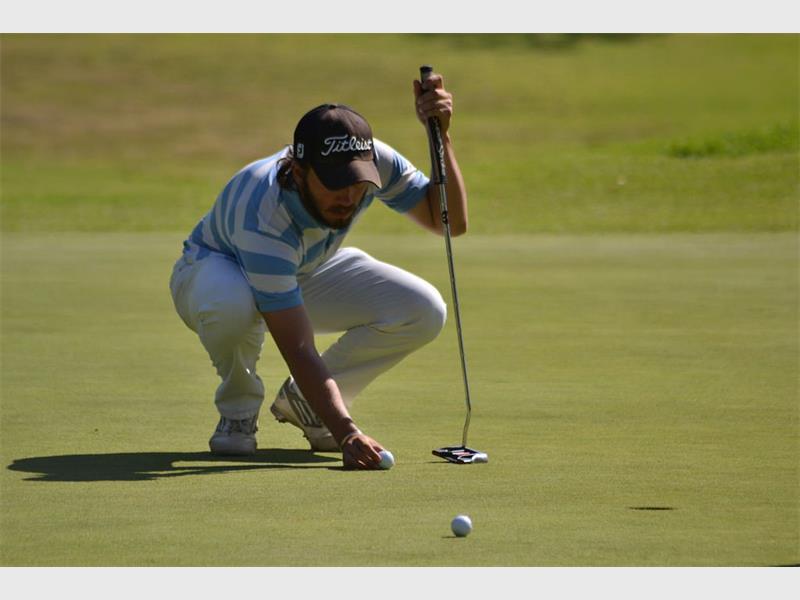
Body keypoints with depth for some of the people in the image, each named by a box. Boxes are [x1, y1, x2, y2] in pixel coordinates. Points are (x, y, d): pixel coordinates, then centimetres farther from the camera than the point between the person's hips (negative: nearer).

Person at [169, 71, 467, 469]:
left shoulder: (375, 162, -28)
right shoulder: (262, 216, -43)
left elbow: (450, 221, -24)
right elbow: (299, 351, -45)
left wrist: (440, 135, -38)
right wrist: (346, 434, -56)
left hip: (309, 271, 5)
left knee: (423, 311, -20)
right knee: (232, 303, -44)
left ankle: (303, 401, 2)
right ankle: (238, 410, -10)